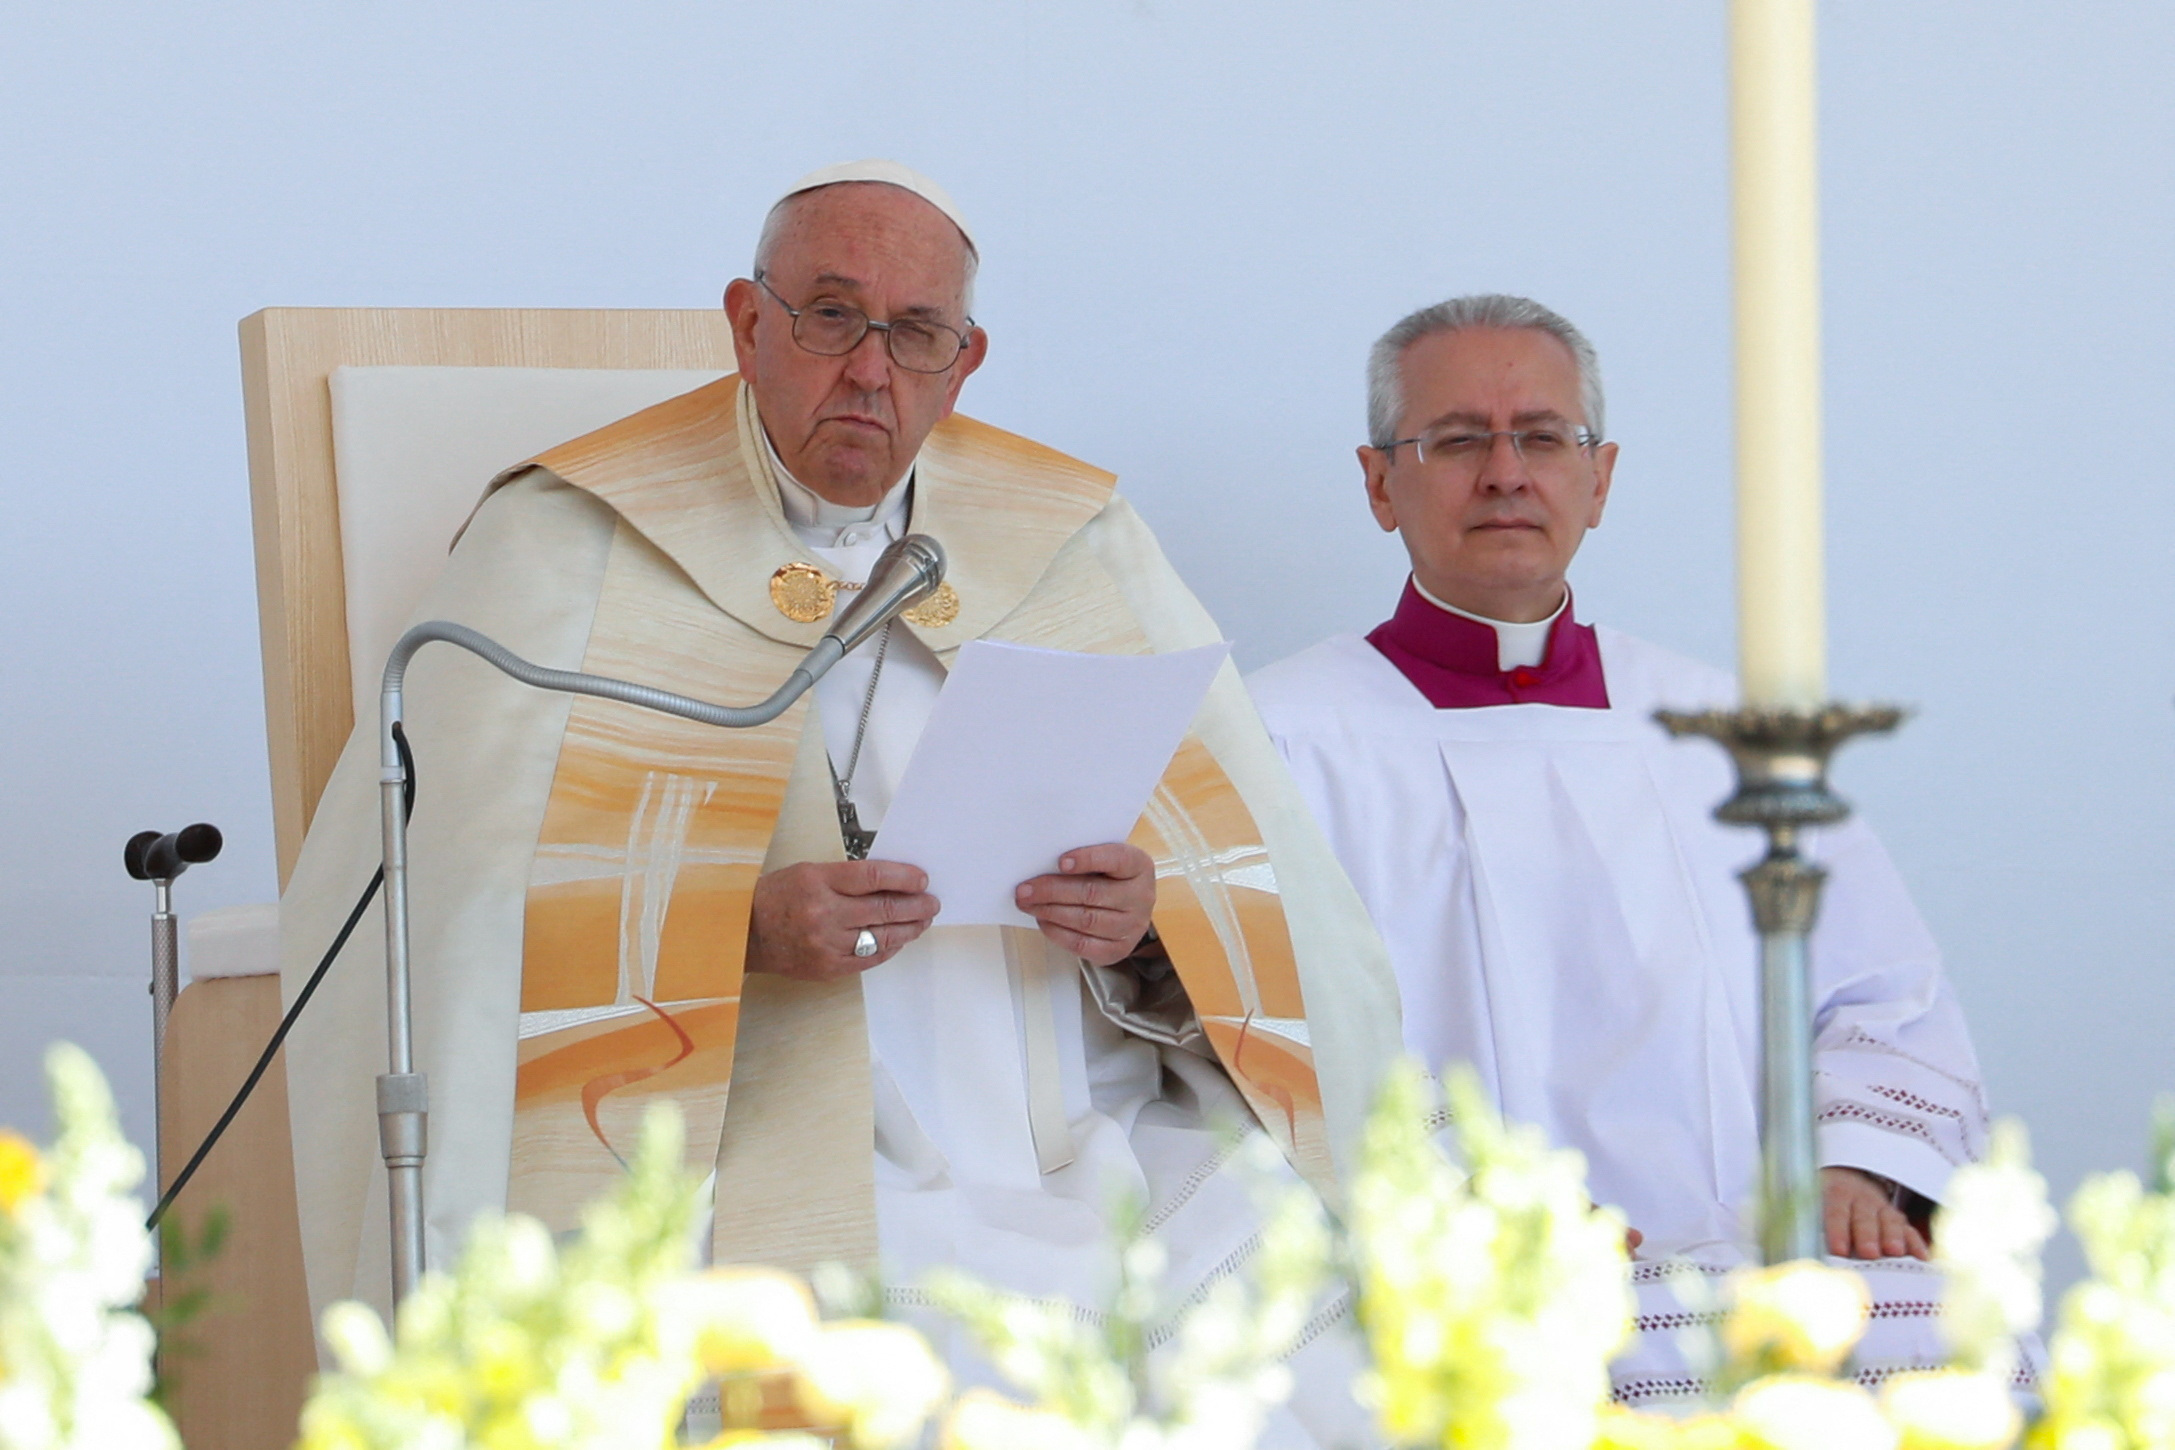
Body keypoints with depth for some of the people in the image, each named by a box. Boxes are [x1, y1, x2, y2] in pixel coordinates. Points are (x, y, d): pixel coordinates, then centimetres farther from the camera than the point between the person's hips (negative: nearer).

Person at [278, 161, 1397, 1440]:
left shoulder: (1081, 551, 16)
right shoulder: (571, 549, 7)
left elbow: (1273, 911, 13)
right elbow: (441, 897, -4)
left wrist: (1151, 924, -10)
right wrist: (732, 934, -18)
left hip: (1084, 1143, 3)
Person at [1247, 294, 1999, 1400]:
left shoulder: (1729, 733, 23)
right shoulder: (1284, 740, 9)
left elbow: (1888, 1005, 21)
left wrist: (1854, 1168, -1)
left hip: (1756, 1261, 4)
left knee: (1955, 1344, -27)